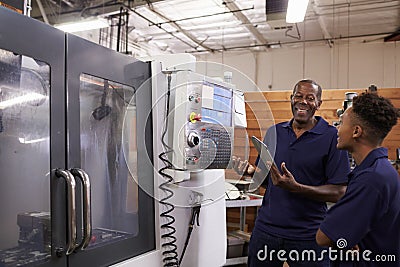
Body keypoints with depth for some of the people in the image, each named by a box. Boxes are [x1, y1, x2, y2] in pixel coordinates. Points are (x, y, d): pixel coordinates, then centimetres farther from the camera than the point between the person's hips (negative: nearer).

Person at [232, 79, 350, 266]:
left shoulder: (331, 137, -7)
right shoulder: (274, 132, 6)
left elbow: (339, 193, -11)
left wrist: (296, 188, -23)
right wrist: (249, 170, -7)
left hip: (308, 237, -4)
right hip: (266, 229, 4)